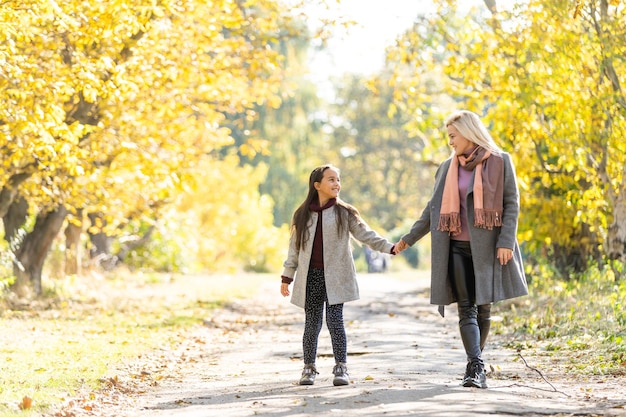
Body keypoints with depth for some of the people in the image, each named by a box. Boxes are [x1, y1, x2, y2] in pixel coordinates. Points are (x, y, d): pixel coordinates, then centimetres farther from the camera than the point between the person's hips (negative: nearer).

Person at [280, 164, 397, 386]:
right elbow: (294, 247, 12)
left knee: (335, 321, -6)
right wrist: (287, 276, 11)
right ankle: (309, 368, 17)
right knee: (312, 323, 6)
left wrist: (389, 247, -12)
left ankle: (341, 368, 2)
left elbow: (365, 234, 0)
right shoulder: (302, 215, 8)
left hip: (335, 277, -2)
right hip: (311, 276, 2)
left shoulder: (344, 213, 3)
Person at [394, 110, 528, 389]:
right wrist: (409, 238, 18)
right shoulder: (447, 167, 12)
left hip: (487, 247, -2)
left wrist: (506, 241, -13)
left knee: (484, 308, 3)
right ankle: (476, 367, -17)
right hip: (456, 248, 3)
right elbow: (433, 209, 18)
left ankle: (475, 366, 14)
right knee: (466, 309, -8)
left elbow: (511, 203, -3)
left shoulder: (499, 161, 1)